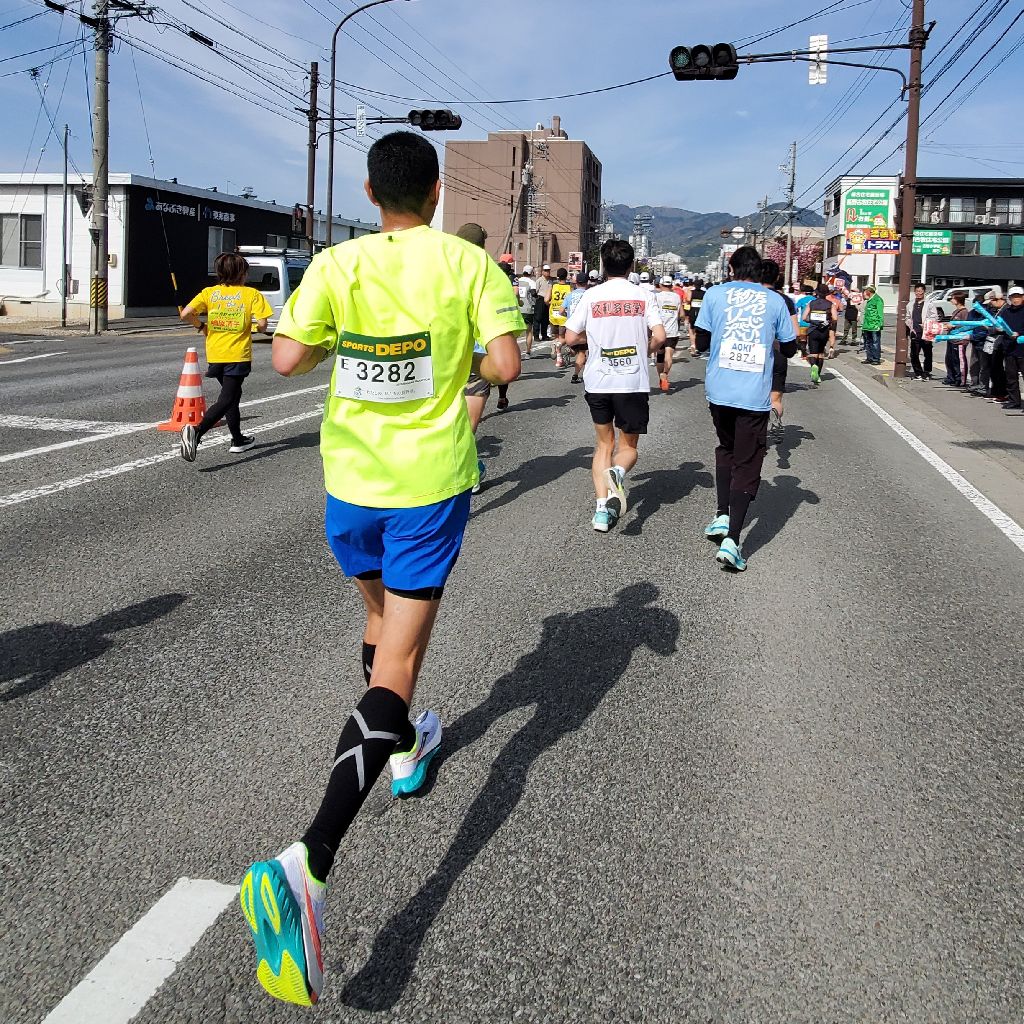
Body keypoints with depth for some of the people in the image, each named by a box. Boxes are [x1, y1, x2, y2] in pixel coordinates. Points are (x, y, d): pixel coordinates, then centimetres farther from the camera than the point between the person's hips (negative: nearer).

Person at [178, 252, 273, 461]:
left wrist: (201, 326, 10)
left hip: (215, 355, 4)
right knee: (226, 400, -6)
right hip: (238, 355, -4)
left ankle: (238, 440, 30)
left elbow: (186, 314, -8)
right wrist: (256, 326, 12)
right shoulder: (252, 294, -2)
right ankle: (197, 431, -28)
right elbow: (262, 325, -11)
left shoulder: (209, 292, 4)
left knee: (232, 395, 21)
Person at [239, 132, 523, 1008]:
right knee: (398, 654, -4)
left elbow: (287, 359, -8)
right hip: (431, 484, -3)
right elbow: (506, 363, -14)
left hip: (350, 480, 3)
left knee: (381, 609, 30)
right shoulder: (468, 263, -7)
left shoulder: (337, 265, -3)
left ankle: (404, 747, 50)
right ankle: (312, 863, -18)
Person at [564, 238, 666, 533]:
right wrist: (642, 349, 12)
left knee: (604, 443, 15)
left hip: (597, 382, 1)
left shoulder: (591, 295, -1)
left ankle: (602, 510, 2)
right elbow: (659, 336, -8)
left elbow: (571, 338, -1)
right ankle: (617, 472, -22)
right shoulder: (643, 296, -1)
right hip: (633, 382, -1)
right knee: (628, 445, 14)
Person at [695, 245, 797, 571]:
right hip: (755, 396, -2)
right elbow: (789, 349, 9)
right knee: (747, 465, 1)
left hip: (719, 391, 2)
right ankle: (732, 540, -9)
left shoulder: (715, 294, 3)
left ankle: (723, 516, 19)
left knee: (725, 449, 26)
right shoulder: (775, 301, 4)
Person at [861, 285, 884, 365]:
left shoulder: (878, 299, -11)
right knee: (868, 343, 15)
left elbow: (880, 313, -15)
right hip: (867, 326, 10)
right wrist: (864, 325, 21)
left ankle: (876, 359, 1)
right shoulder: (868, 301, 17)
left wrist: (879, 324, -20)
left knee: (875, 343, -4)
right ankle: (870, 358, 24)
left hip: (874, 326, -10)